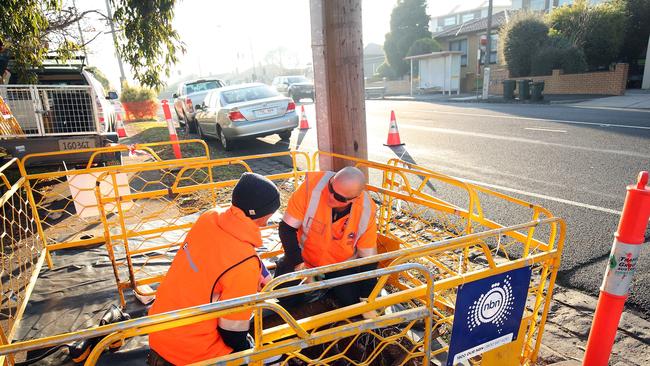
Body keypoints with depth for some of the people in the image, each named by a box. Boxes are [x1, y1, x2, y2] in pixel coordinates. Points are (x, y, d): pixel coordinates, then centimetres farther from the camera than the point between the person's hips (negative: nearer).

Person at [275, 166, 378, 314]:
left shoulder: (366, 210, -24)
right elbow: (287, 228, -19)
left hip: (342, 265, 1)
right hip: (304, 257, 0)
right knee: (285, 300, -11)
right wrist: (299, 266, -23)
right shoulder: (313, 185, -30)